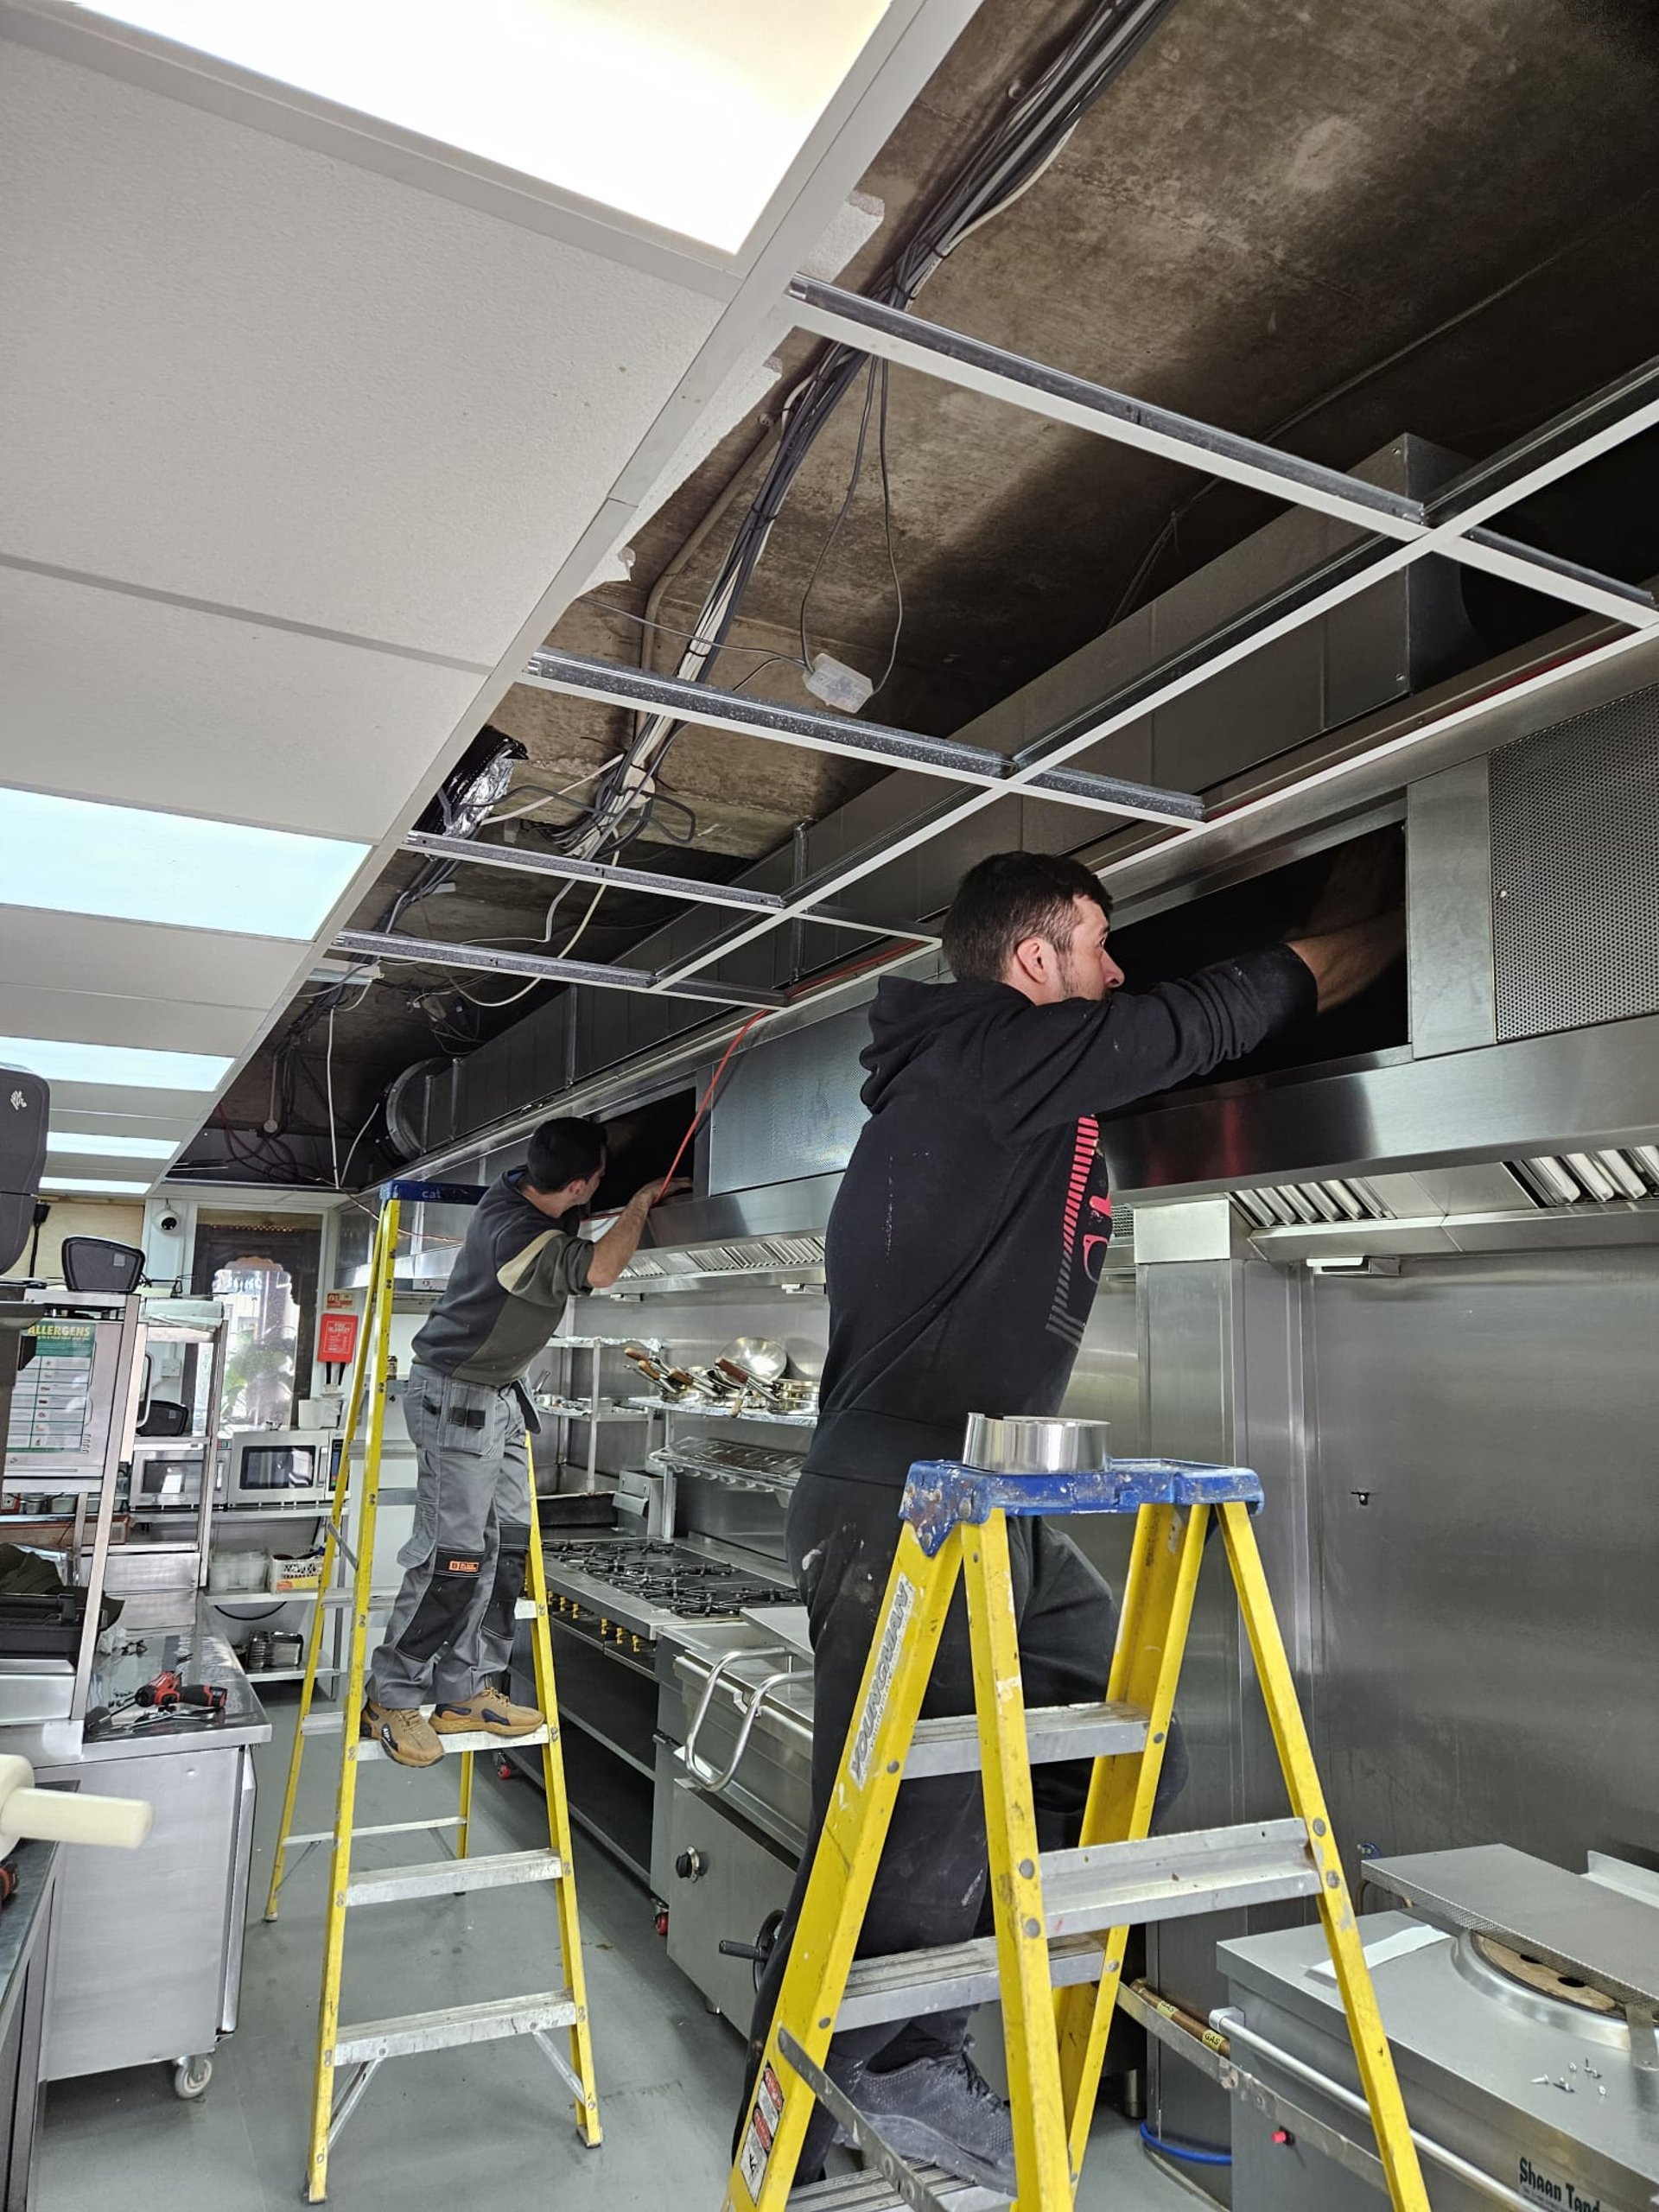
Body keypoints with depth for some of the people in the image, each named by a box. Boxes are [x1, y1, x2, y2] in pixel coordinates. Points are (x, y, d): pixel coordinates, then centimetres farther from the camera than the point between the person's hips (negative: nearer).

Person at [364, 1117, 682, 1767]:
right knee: (455, 1555, -7)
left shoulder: (520, 1184, -4)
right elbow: (599, 1269, -35)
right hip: (457, 1398, -9)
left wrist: (638, 1198, 8)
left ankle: (465, 1691, 16)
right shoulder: (516, 1236, -31)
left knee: (506, 1543, 9)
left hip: (499, 1398, 10)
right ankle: (389, 1698, 8)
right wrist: (642, 1201, -20)